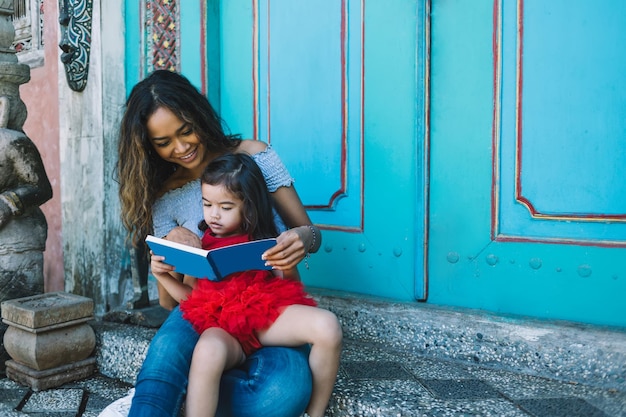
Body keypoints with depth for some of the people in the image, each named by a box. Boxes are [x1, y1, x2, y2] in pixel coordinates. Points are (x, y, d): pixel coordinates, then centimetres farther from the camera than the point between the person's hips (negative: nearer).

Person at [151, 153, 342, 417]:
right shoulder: (199, 245, 13)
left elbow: (287, 287, 9)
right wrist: (162, 275, 2)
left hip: (267, 314, 1)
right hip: (220, 325, -1)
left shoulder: (265, 242, 9)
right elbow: (189, 296, 18)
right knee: (208, 351, -40)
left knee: (327, 326, -26)